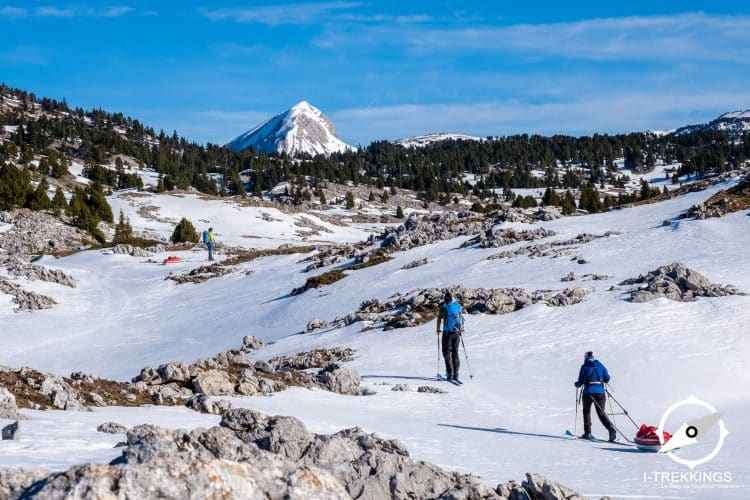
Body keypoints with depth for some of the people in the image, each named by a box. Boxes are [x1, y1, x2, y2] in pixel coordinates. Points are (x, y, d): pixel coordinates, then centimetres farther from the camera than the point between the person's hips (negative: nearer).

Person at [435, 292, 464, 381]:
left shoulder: (444, 308, -7)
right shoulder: (458, 306, 6)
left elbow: (439, 319, -1)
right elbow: (461, 318, 14)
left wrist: (438, 330, 16)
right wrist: (462, 329, 30)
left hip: (447, 332, -4)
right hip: (457, 333, 4)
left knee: (447, 353, 3)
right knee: (455, 353, 12)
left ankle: (450, 373, -8)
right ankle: (456, 374, 9)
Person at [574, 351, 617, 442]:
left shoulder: (584, 367, 1)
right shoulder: (600, 365, 10)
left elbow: (580, 382, 1)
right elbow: (607, 379, 10)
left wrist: (576, 384, 24)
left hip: (588, 392, -2)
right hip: (600, 392, 2)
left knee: (586, 411, 18)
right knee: (601, 412, 9)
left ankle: (587, 433, 14)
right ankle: (611, 428, -15)